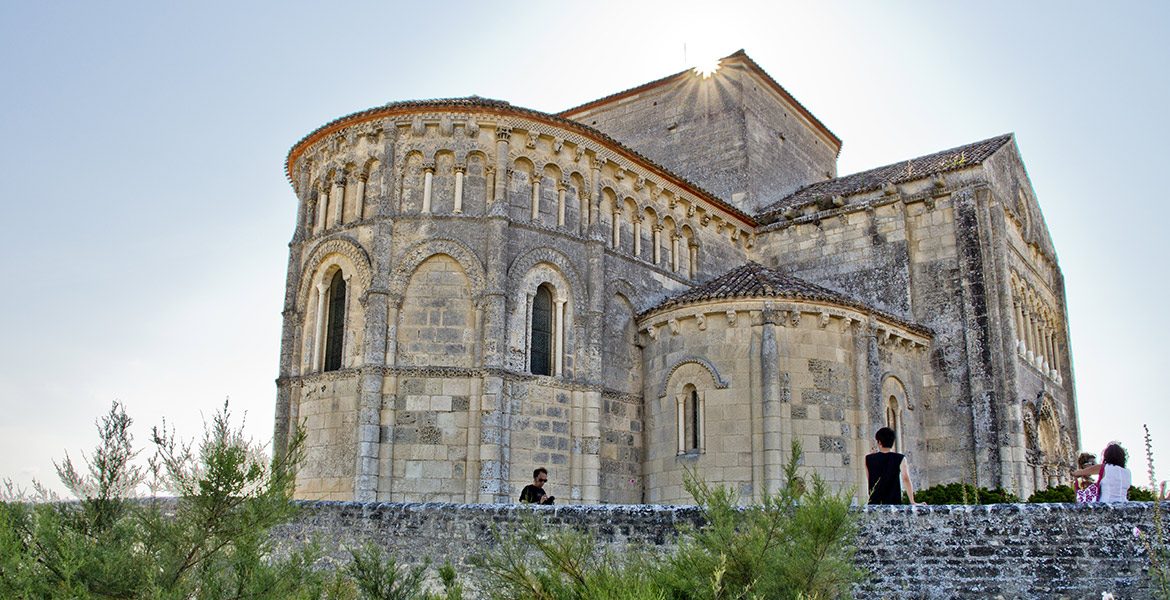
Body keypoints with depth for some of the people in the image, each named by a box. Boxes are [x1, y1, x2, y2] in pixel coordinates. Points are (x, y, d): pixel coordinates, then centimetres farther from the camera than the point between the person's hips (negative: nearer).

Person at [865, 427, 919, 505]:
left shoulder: (868, 459, 4)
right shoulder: (900, 459, 0)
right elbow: (906, 480, -9)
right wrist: (912, 502, -8)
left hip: (874, 503, 1)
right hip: (894, 503, -1)